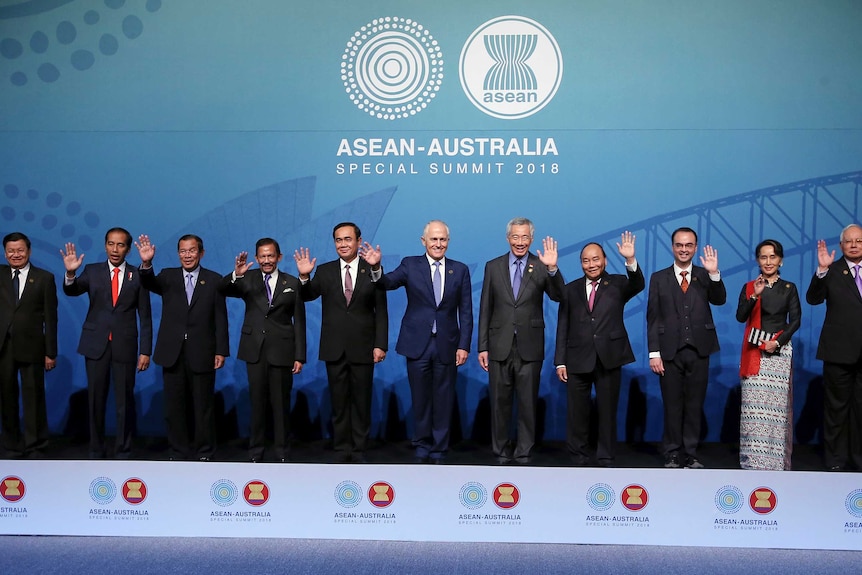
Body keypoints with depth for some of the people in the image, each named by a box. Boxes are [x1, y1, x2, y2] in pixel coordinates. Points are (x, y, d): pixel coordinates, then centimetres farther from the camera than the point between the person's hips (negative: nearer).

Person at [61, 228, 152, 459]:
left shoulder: (138, 275, 1)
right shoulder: (92, 271, 5)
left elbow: (145, 316, 1)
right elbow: (71, 291, -11)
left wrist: (145, 351, -2)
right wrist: (71, 273, -32)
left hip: (125, 346, -1)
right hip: (96, 345, 1)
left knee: (125, 401, 5)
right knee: (96, 400, 9)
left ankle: (123, 452, 16)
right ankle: (96, 451, 20)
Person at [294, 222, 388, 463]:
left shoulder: (372, 270, -1)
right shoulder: (325, 271, 4)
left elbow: (381, 311, -1)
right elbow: (307, 297, -4)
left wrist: (381, 344, -6)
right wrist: (304, 276, -22)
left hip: (362, 348, -1)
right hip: (334, 349, 2)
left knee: (361, 402, 7)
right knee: (338, 402, 9)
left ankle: (359, 451, 17)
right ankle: (342, 451, 19)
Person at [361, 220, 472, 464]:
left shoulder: (460, 270, 4)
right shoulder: (410, 265, 2)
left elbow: (466, 312, 3)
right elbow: (389, 282, -14)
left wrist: (464, 345, -3)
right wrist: (376, 268, -35)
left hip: (446, 345, 1)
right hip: (418, 344, 0)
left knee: (443, 400, 6)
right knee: (420, 399, 8)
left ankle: (439, 451, 18)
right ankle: (422, 448, 21)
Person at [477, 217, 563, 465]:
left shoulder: (541, 266, 1)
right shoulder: (493, 267, 5)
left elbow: (558, 296, -13)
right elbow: (485, 309, 6)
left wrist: (552, 268, -29)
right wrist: (483, 347, 3)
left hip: (530, 347, -1)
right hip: (500, 346, 1)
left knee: (528, 403, 6)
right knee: (500, 402, 8)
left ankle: (524, 454, 16)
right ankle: (501, 452, 19)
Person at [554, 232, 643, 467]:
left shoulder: (618, 284, 4)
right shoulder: (571, 289, 7)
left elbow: (638, 286, -18)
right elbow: (563, 327, 6)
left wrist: (630, 260, -35)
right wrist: (560, 361, 0)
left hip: (609, 359, -1)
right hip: (578, 360, 1)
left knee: (607, 412, 7)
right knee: (577, 413, 7)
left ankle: (606, 460, 18)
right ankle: (579, 459, 19)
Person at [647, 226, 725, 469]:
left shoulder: (704, 276, 6)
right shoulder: (659, 278, 3)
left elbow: (719, 300, -11)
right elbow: (652, 318, 1)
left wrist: (714, 274, -26)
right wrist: (654, 353, -6)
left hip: (698, 351, 1)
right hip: (670, 352, -1)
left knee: (694, 405, 7)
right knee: (672, 406, 5)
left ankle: (691, 455, 16)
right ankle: (672, 455, 14)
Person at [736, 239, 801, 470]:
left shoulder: (789, 288, 8)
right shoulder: (749, 287, 7)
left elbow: (795, 320, 3)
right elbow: (740, 317, -5)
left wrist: (778, 341, -10)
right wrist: (755, 296, -19)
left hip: (779, 350, 0)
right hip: (754, 350, 0)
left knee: (777, 403, -3)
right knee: (753, 403, -4)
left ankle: (776, 456, 2)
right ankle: (753, 457, 0)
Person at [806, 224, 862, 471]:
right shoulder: (832, 271, -1)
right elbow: (813, 299, -14)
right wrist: (822, 270, -25)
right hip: (839, 350, -2)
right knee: (837, 406, 6)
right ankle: (836, 458, 15)